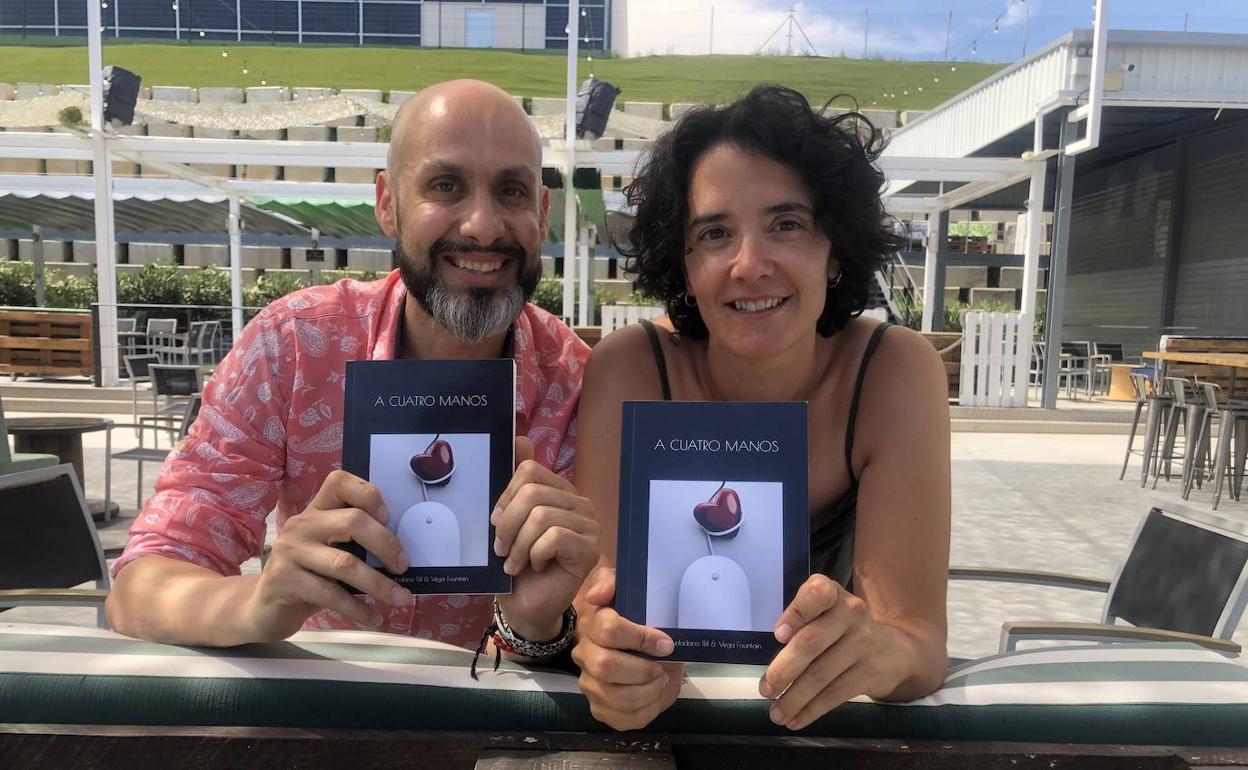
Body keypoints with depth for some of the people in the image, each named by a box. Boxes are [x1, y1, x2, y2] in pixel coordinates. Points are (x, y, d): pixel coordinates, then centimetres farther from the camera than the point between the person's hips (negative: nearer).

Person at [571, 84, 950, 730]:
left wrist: (879, 651, -42)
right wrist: (609, 656, -42)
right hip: (675, 706, 0)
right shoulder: (628, 373, -18)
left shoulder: (897, 374, -18)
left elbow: (920, 639, -21)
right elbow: (603, 613, -21)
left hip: (826, 717, 1)